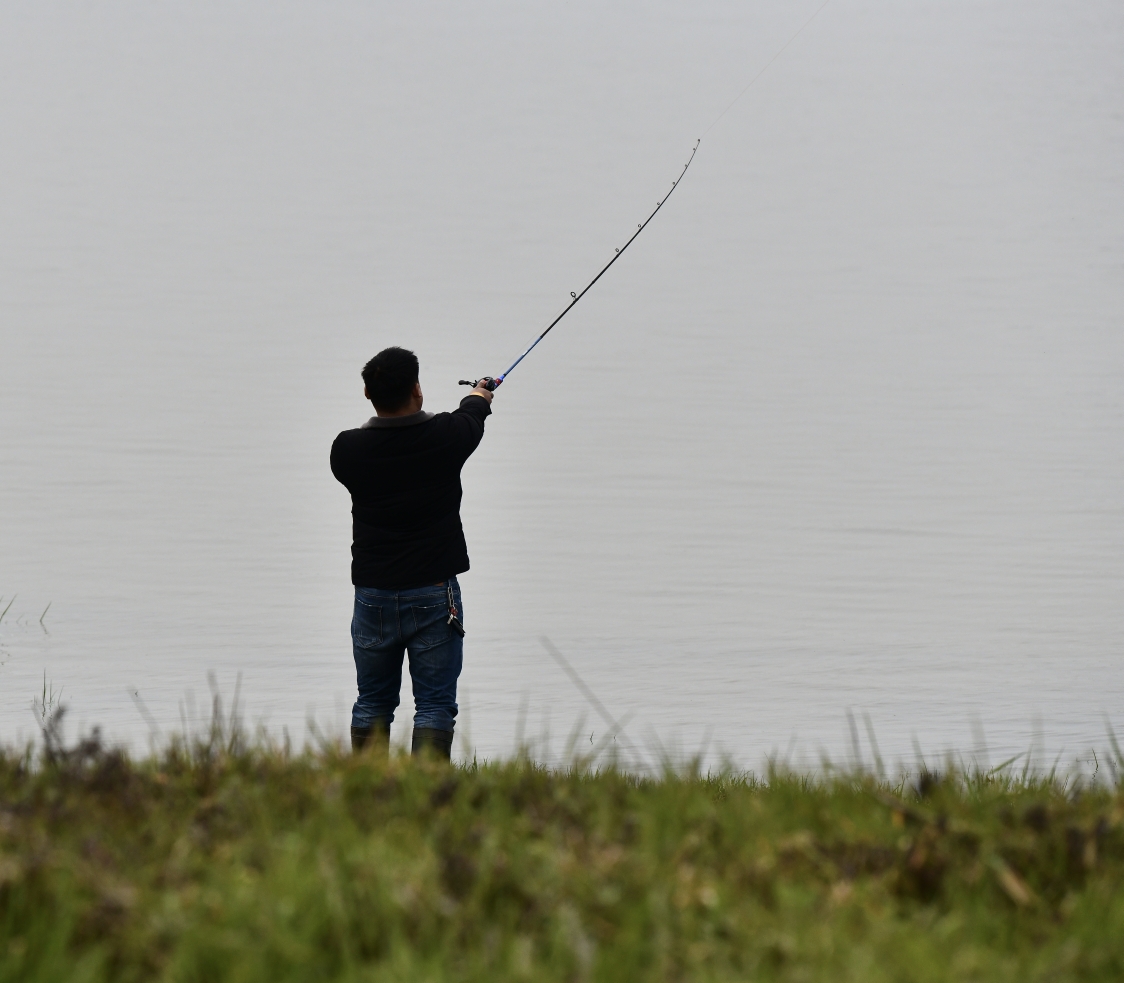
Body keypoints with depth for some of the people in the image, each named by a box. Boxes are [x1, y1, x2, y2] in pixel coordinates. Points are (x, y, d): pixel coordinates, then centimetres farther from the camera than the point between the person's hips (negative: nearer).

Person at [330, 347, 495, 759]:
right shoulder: (445, 436, -11)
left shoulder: (348, 449, -7)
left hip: (372, 597, 2)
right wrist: (480, 396, 40)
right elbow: (472, 416, 15)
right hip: (433, 596, -2)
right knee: (434, 706, 0)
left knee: (372, 705, 12)